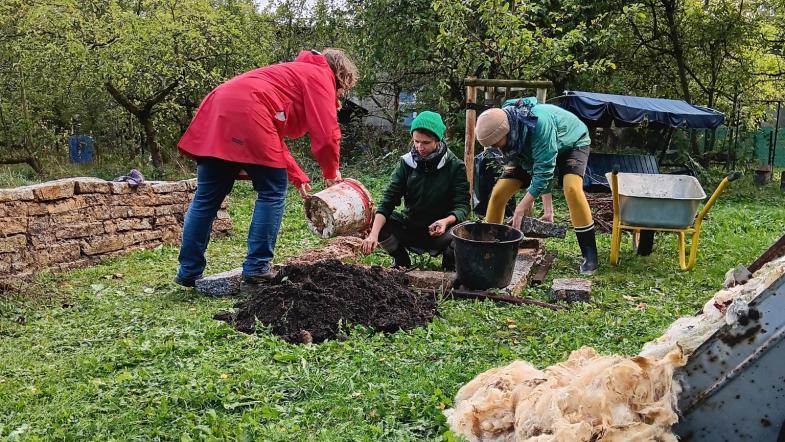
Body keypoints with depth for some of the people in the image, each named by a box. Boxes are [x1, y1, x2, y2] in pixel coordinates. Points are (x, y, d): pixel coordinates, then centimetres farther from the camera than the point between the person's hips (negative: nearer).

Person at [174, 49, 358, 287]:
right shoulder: (320, 76, 10)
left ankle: (189, 272, 15)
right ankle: (256, 268, 2)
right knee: (272, 193, 3)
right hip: (247, 113, -9)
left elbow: (274, 140, 35)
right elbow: (325, 134, -3)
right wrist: (331, 172, 14)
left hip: (215, 113, 9)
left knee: (207, 197, 11)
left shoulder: (295, 72, 36)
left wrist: (299, 178, 31)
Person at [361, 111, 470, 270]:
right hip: (410, 226, 2)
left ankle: (449, 263, 4)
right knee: (380, 225, -23)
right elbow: (388, 200, -13)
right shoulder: (406, 163, -6)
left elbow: (462, 205, -14)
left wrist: (446, 221, -39)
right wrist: (374, 234, -30)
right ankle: (401, 260, 9)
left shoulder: (455, 167, -11)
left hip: (441, 230, -2)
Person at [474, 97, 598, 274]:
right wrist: (530, 196, -16)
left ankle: (590, 256, -21)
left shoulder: (539, 122, -43)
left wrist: (522, 207, -36)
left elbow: (544, 169, -38)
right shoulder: (501, 125, -22)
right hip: (529, 151, 6)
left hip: (571, 143, -5)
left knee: (572, 188, -32)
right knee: (498, 192, -8)